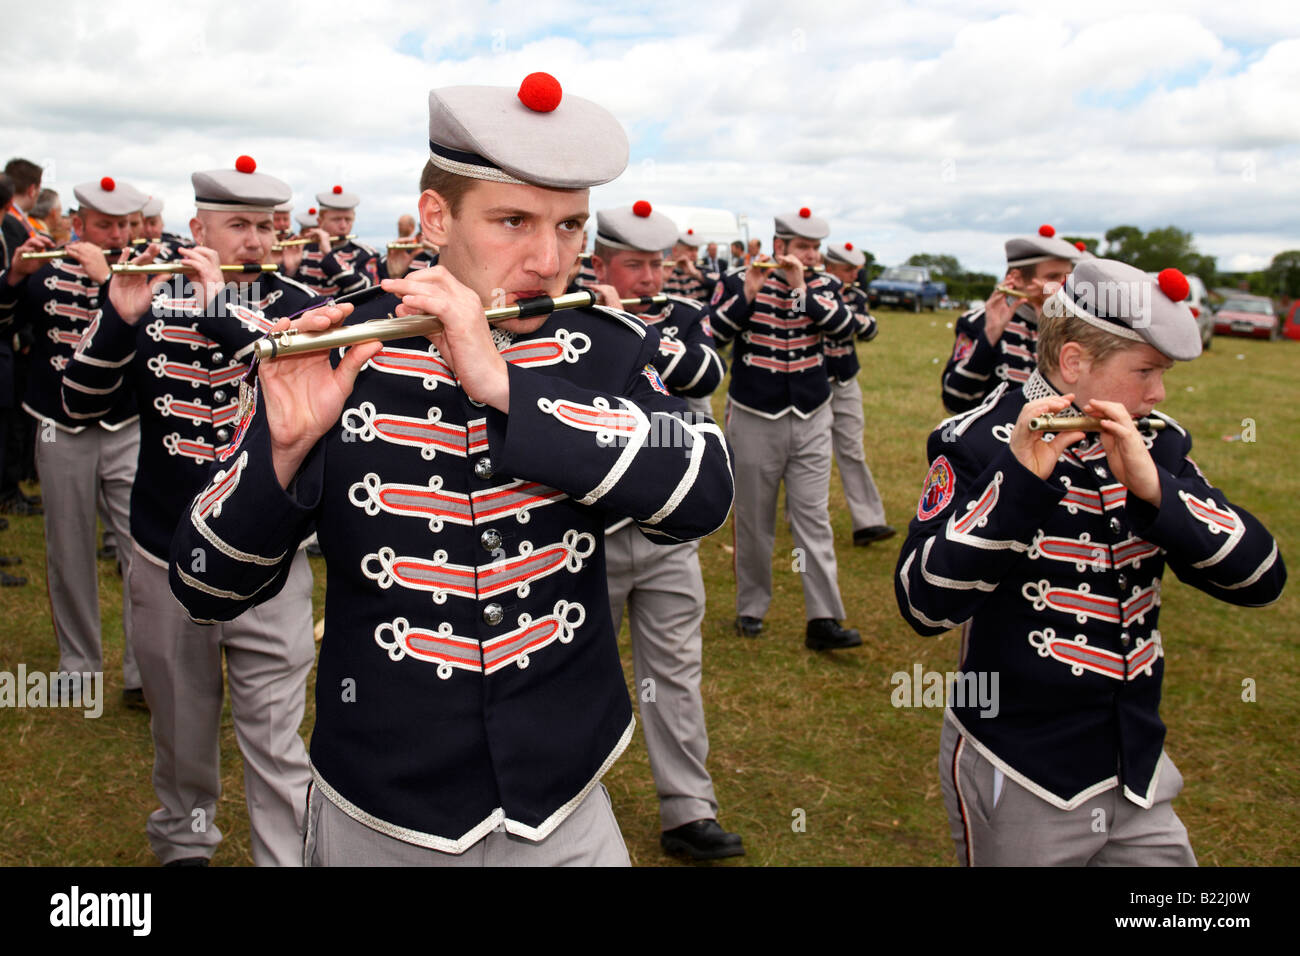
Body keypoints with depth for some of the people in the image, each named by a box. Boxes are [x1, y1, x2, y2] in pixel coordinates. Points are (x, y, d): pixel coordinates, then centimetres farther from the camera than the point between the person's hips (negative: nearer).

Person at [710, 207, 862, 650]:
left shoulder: (823, 286, 3)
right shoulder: (738, 281, -4)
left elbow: (846, 328, -14)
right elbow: (714, 333, -15)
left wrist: (802, 289, -21)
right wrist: (747, 293, -26)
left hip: (811, 419, 2)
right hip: (754, 419, -2)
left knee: (814, 519, -1)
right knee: (754, 520, 8)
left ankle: (823, 620, -1)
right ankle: (751, 608, 23)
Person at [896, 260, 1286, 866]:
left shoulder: (1158, 444, 2)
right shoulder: (977, 443, -13)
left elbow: (1262, 580, -6)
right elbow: (926, 605, -24)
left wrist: (1152, 486, -20)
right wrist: (1020, 478, -31)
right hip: (1018, 778, -5)